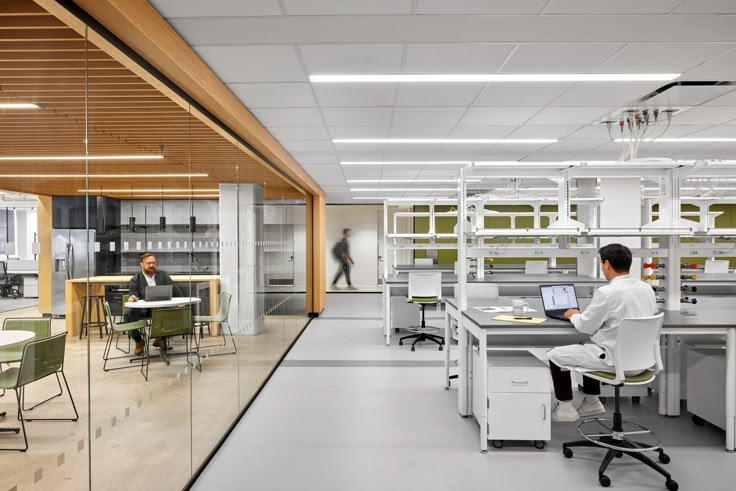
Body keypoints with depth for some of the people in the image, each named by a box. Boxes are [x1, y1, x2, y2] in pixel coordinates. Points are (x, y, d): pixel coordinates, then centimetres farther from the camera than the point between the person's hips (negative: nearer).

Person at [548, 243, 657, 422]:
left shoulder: (607, 292, -23)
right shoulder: (647, 288, 1)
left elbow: (586, 326, -12)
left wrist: (574, 315, 8)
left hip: (615, 359, -8)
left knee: (556, 355, 6)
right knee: (588, 346, 32)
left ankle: (565, 409, 17)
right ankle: (592, 402, 36)